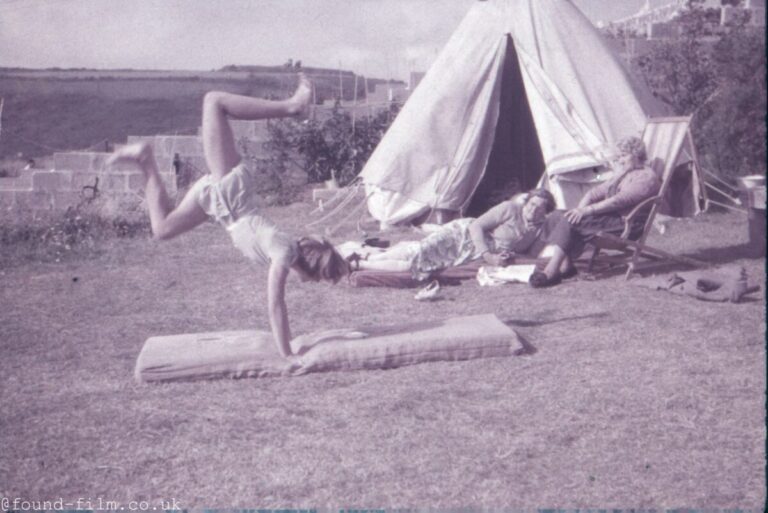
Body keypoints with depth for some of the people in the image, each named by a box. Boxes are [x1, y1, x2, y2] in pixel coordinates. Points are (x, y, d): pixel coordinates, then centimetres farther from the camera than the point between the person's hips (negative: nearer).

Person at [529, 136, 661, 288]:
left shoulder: (647, 177, -4)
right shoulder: (622, 176, 26)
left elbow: (620, 200, -19)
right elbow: (595, 192, 18)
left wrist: (587, 210, -24)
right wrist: (580, 210, -3)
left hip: (626, 225, -10)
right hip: (608, 218, 10)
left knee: (570, 221, -27)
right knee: (556, 216, -7)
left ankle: (551, 272, -31)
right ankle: (566, 265, -15)